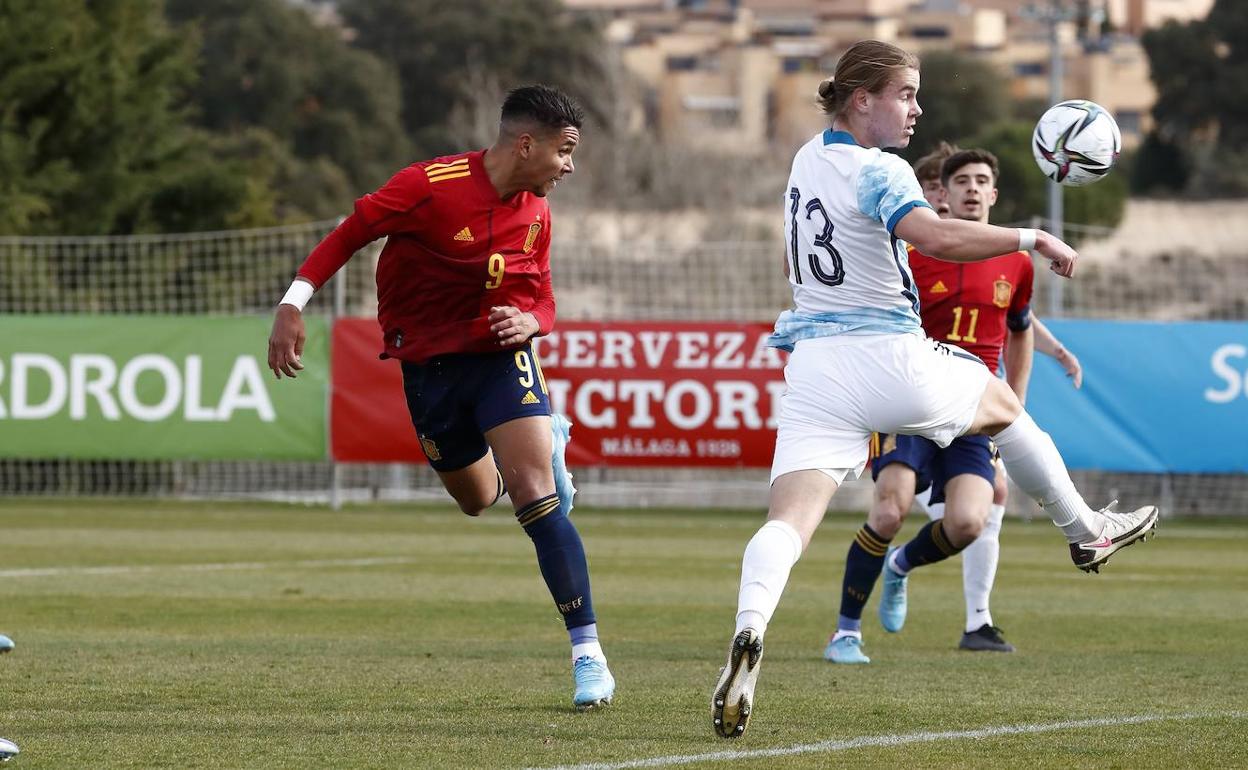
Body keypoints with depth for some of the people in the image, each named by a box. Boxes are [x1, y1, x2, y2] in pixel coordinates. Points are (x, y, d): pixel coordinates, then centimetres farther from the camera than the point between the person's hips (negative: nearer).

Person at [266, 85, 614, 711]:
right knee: (477, 499, 15)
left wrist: (529, 321, -15)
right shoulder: (431, 186, -20)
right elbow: (350, 233, -11)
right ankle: (546, 445, 51)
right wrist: (292, 307, -17)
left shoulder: (535, 213, -3)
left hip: (500, 356, 1)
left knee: (536, 498, -18)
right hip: (427, 366, -1)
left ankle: (588, 654, -16)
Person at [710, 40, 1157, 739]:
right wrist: (1032, 239, -25)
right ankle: (1087, 532, 43)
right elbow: (936, 238, -32)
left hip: (814, 367, 5)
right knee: (1004, 404, 26)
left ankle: (750, 629, -40)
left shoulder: (809, 158, 12)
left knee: (790, 520, -10)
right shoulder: (877, 171, -13)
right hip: (891, 362, -5)